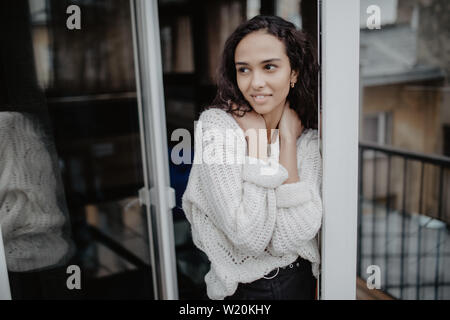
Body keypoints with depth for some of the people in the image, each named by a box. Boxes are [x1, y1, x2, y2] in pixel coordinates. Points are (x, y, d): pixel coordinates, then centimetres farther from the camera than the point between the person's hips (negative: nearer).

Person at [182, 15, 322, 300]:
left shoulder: (309, 137, -7)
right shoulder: (215, 125, -17)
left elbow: (291, 238, -21)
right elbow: (250, 239, -25)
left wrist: (287, 139, -18)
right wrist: (257, 140, -23)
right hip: (243, 288, -3)